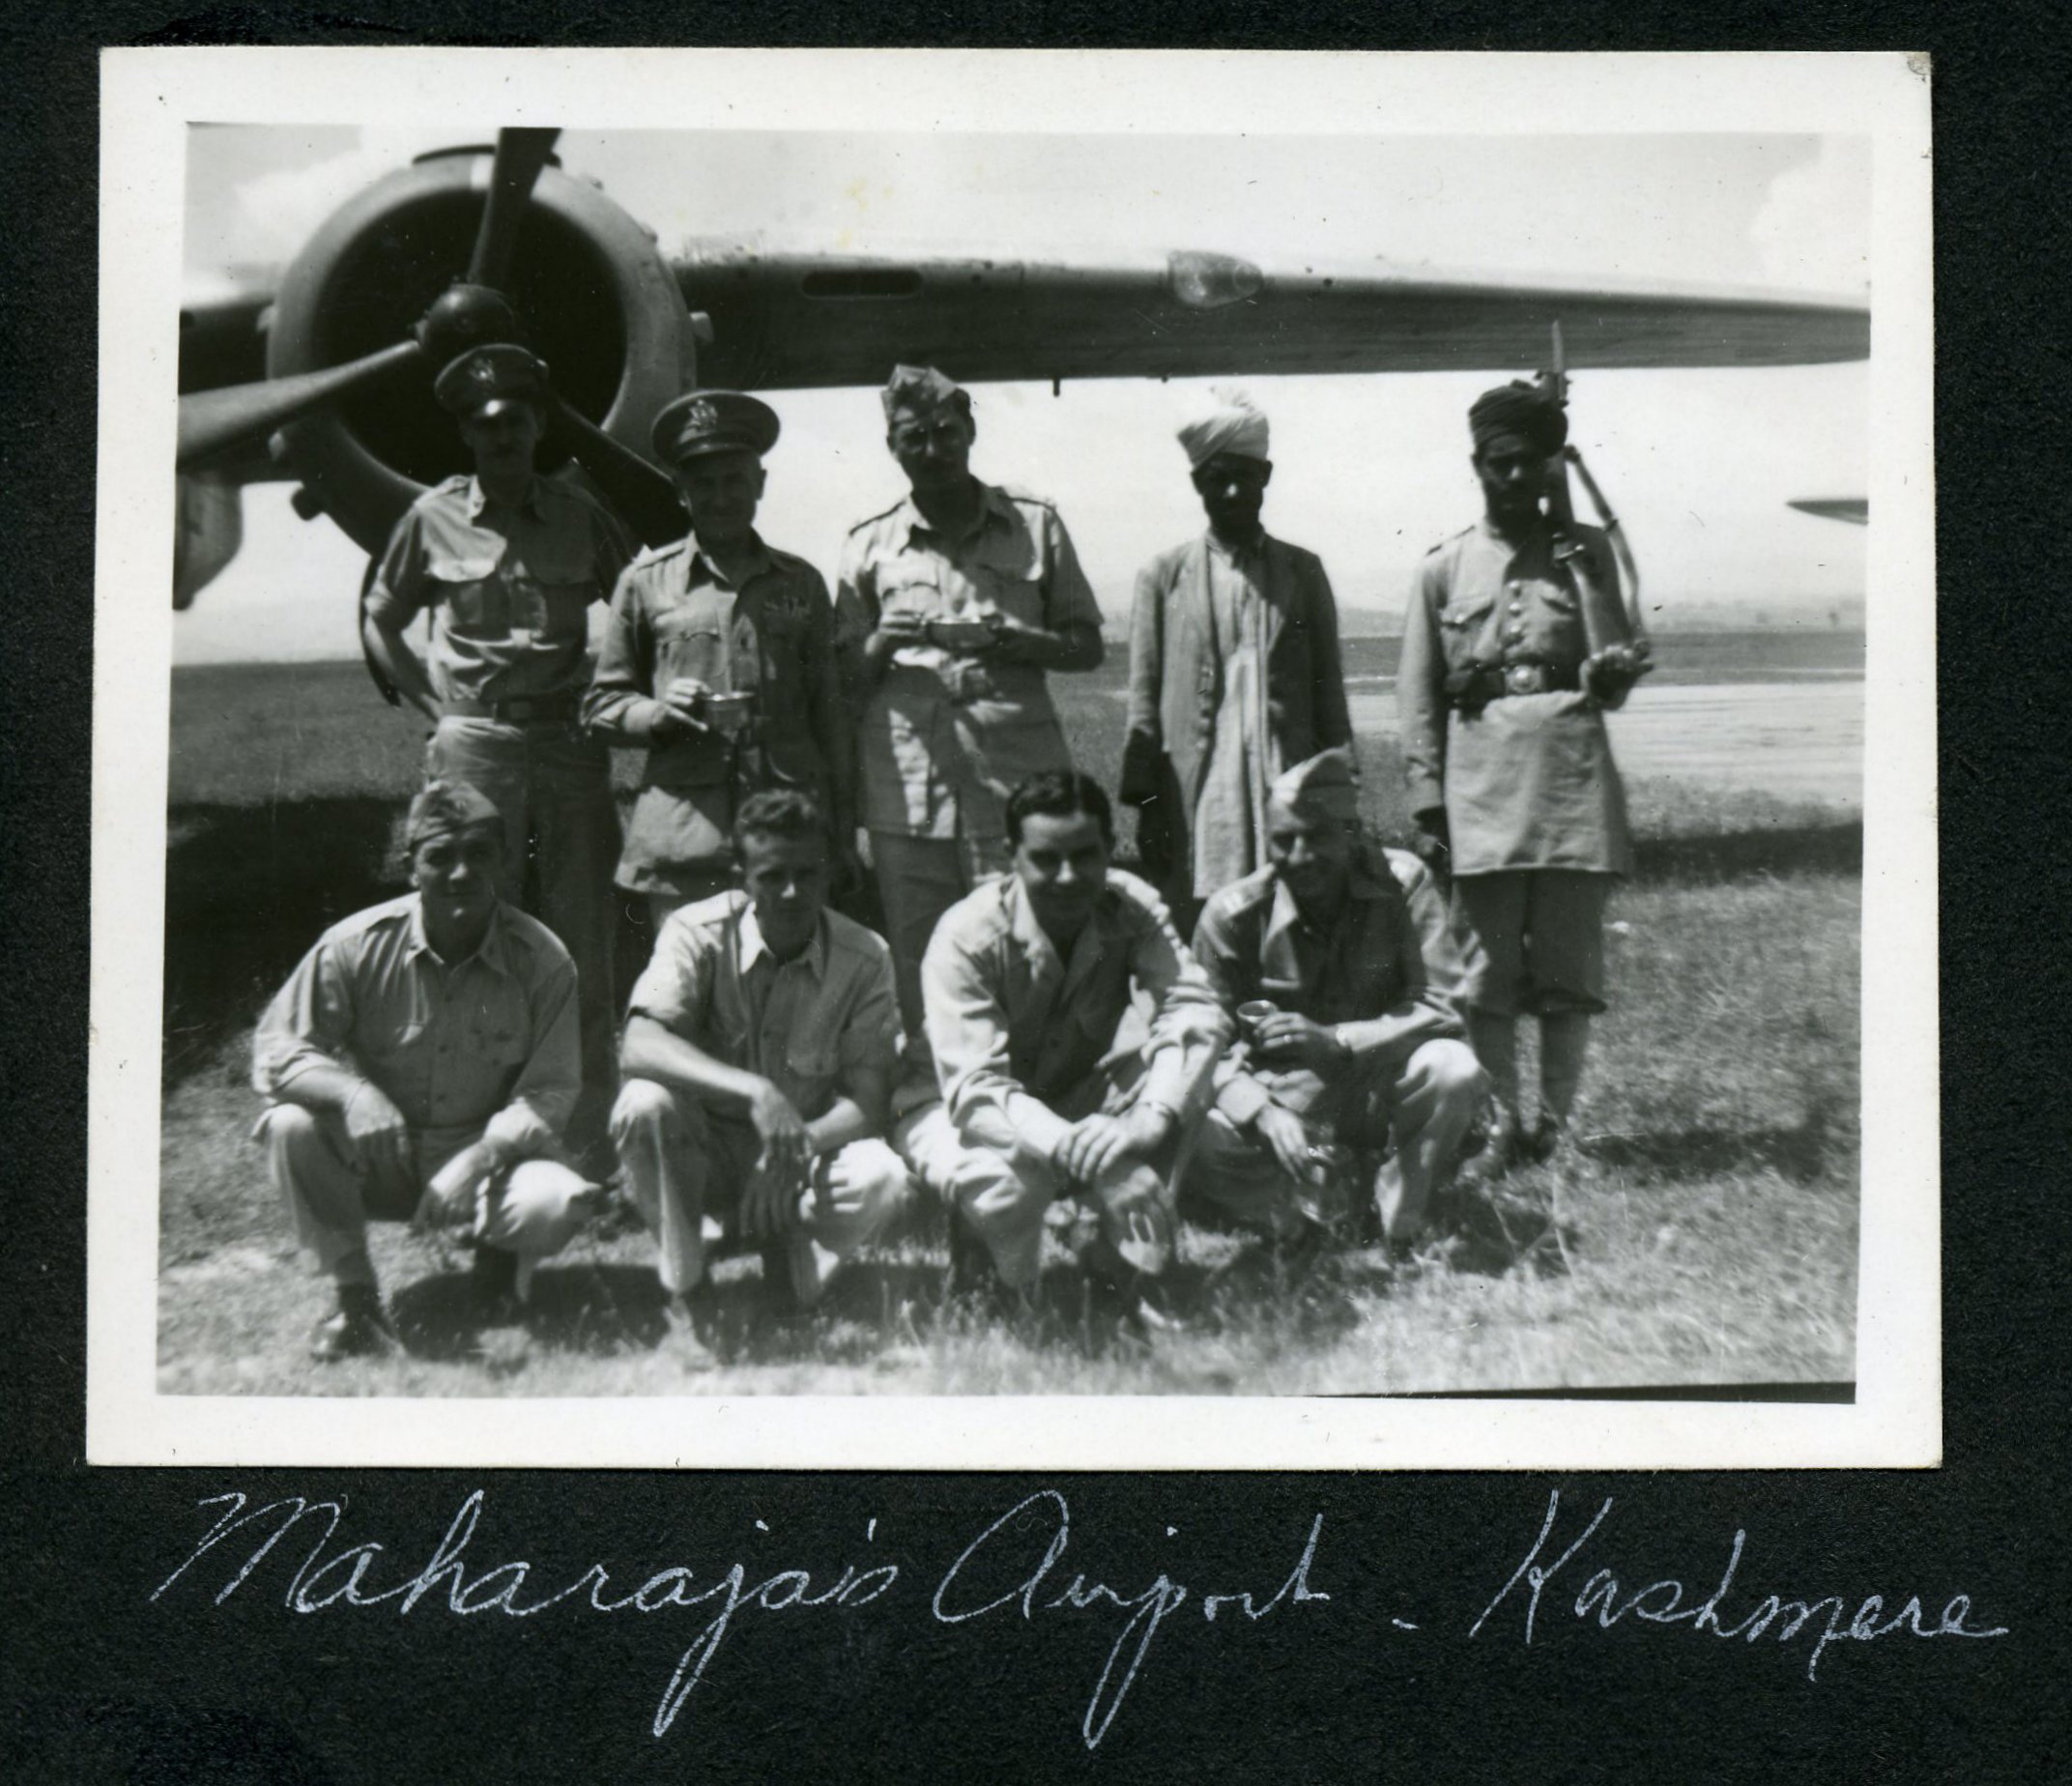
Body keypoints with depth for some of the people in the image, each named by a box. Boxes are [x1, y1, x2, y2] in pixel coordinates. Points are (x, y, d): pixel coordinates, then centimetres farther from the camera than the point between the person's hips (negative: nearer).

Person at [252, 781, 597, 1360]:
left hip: (489, 1155, -1)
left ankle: (500, 1250, 9)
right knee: (290, 1126, -29)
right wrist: (351, 1091, -33)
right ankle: (355, 1295, -6)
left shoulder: (542, 960, -13)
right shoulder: (357, 944, -12)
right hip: (378, 1158, 1)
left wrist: (483, 1155, -31)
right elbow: (276, 1048, -11)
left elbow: (551, 1089, -12)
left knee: (560, 1204, -32)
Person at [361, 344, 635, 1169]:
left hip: (570, 742, 1)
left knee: (584, 946, 2)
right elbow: (378, 621, 16)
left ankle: (589, 1144, 9)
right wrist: (436, 703, 6)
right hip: (475, 747, -1)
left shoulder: (580, 516, 8)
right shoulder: (434, 517, 6)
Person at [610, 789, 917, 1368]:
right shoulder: (699, 932, -13)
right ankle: (680, 1300, -16)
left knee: (886, 1177, -32)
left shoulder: (864, 958, -9)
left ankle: (790, 1254, 0)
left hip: (805, 1159, 0)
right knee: (642, 1105, -33)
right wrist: (753, 1091, -42)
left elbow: (867, 1102, -12)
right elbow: (639, 1048, -29)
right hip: (705, 1154, 0)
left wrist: (801, 1143, -35)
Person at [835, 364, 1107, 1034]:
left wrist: (1003, 638, -5)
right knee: (917, 974, 0)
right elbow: (846, 681, 15)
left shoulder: (1035, 525, 12)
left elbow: (1087, 648, 11)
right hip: (907, 793, 1)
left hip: (1016, 784, -1)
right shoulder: (870, 544, 14)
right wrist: (883, 643, -6)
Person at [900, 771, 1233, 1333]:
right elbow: (974, 1087, -33)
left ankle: (1126, 1263, -11)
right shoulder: (967, 936, -26)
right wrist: (1071, 1146, -51)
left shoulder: (1130, 908, -14)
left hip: (1079, 1101, 4)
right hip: (970, 1117, -4)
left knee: (1180, 1061, -24)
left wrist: (1154, 1119, -46)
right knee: (1003, 1180, -39)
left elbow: (1198, 1011, -27)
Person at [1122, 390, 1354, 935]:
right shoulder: (1164, 575, 9)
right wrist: (1145, 803, -1)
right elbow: (1144, 700, 7)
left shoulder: (1303, 571, 13)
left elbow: (1328, 692, 13)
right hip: (1194, 801, -1)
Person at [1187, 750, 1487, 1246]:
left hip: (1379, 1090, 0)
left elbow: (1442, 1008, -17)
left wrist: (1336, 1041, -31)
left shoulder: (1403, 883, -11)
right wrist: (1263, 1114, -31)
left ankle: (1398, 1233, -10)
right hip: (1283, 1101, 0)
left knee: (1454, 1071, -33)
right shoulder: (1233, 914, -10)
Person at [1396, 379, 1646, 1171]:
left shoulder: (1584, 552, 10)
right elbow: (1418, 698, 8)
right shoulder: (1444, 567, 9)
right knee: (1488, 971, 1)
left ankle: (1556, 1123, 13)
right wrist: (1428, 804, 0)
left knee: (1569, 968, 3)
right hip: (1482, 792, 0)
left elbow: (1610, 681, 4)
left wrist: (1591, 609, -15)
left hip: (1573, 786, 1)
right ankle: (1502, 1124, 11)